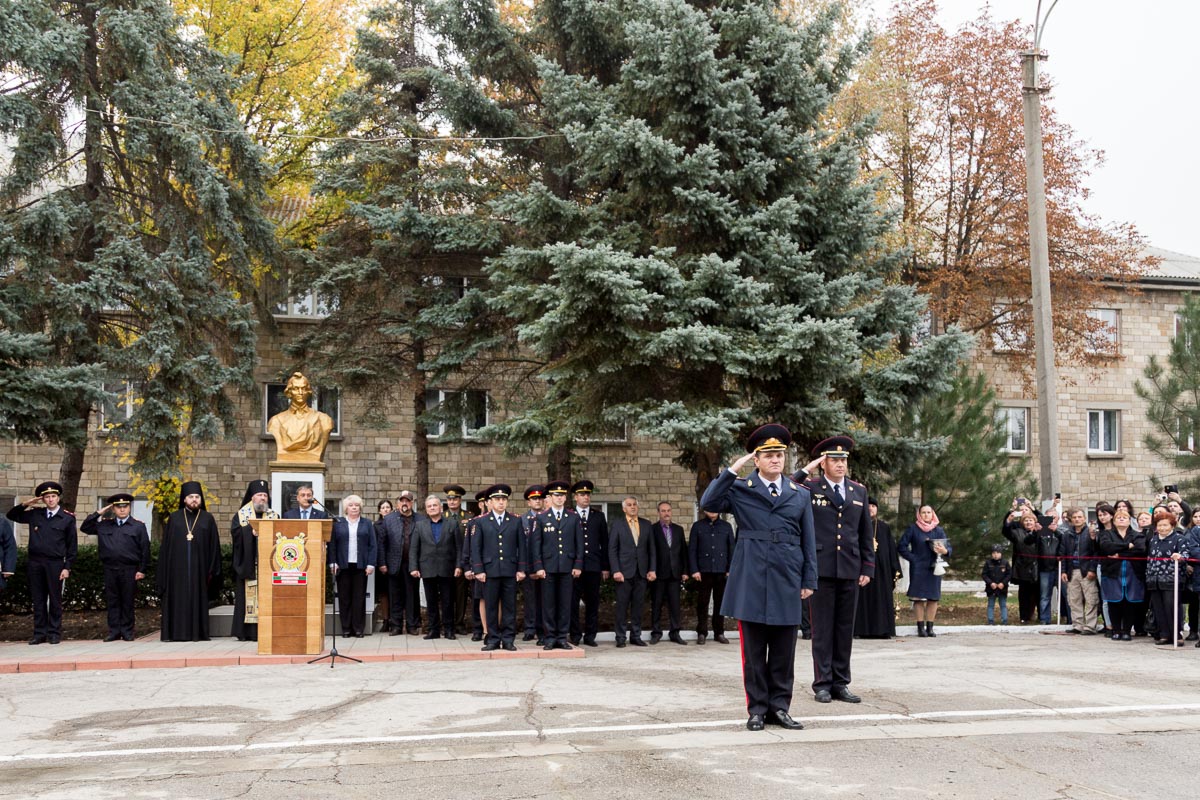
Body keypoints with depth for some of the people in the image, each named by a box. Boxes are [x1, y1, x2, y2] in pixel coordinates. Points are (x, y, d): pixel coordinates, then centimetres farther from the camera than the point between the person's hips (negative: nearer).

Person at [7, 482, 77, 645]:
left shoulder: (67, 518, 1)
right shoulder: (34, 514, 9)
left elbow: (72, 545, 1)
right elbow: (11, 515, 19)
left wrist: (67, 567, -5)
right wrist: (24, 504, 2)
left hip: (55, 564, -3)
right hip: (35, 563, 3)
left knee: (55, 599, 2)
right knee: (38, 600, 6)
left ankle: (54, 633, 8)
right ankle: (40, 633, 11)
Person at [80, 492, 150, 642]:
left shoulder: (138, 526, 4)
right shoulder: (104, 525, 12)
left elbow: (145, 549, 2)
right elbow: (85, 527, 15)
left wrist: (142, 570, -4)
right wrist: (98, 514, 5)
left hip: (129, 570, -3)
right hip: (110, 569, 3)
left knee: (127, 602, 3)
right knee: (112, 602, 5)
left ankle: (127, 632, 10)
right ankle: (114, 631, 11)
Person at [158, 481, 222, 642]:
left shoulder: (207, 519, 7)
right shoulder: (174, 518, 8)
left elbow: (214, 546, 5)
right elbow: (166, 546, 7)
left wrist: (211, 570, -2)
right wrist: (165, 570, 0)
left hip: (198, 567, 0)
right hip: (177, 568, 0)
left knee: (197, 598, 0)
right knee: (178, 599, -1)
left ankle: (198, 632, 3)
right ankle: (175, 633, 1)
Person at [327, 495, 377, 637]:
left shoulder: (367, 524, 10)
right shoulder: (337, 523, 8)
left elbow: (372, 545, 6)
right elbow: (332, 544, 3)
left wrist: (371, 564, -3)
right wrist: (333, 563, -6)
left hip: (360, 566, 0)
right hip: (343, 566, 0)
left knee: (359, 597, 0)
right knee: (344, 597, 1)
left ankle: (358, 628, 4)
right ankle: (346, 628, 6)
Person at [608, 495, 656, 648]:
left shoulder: (646, 524, 12)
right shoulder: (616, 524, 3)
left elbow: (651, 548, 12)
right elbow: (612, 550, -2)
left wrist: (651, 569, 4)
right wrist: (616, 571, -10)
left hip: (641, 572, 3)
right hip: (624, 572, -3)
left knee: (638, 606, 5)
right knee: (622, 606, -2)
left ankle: (636, 636, 13)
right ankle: (620, 637, 4)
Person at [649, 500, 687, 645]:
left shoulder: (678, 529, 13)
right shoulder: (652, 529, 0)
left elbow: (683, 551, 12)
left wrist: (684, 571, 7)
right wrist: (651, 570, -9)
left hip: (675, 573, 3)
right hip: (659, 573, -3)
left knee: (675, 604, 3)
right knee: (656, 604, 2)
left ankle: (675, 633, 8)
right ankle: (656, 632, 9)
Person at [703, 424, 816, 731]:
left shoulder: (801, 495, 11)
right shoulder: (740, 489, 5)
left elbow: (809, 541, 12)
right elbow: (708, 503, -12)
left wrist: (809, 581, 6)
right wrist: (732, 470, -12)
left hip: (787, 583, 2)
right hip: (751, 582, -2)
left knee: (784, 652, 6)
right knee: (754, 651, 3)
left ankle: (779, 707, 14)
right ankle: (757, 708, 10)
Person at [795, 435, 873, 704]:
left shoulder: (859, 491, 13)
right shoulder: (809, 488, 1)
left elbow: (866, 533, 15)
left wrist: (868, 567, 9)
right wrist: (804, 471, -13)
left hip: (850, 571, 4)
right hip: (821, 569, -4)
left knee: (845, 629, 7)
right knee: (822, 629, 1)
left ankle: (841, 684, 14)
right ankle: (822, 684, 7)